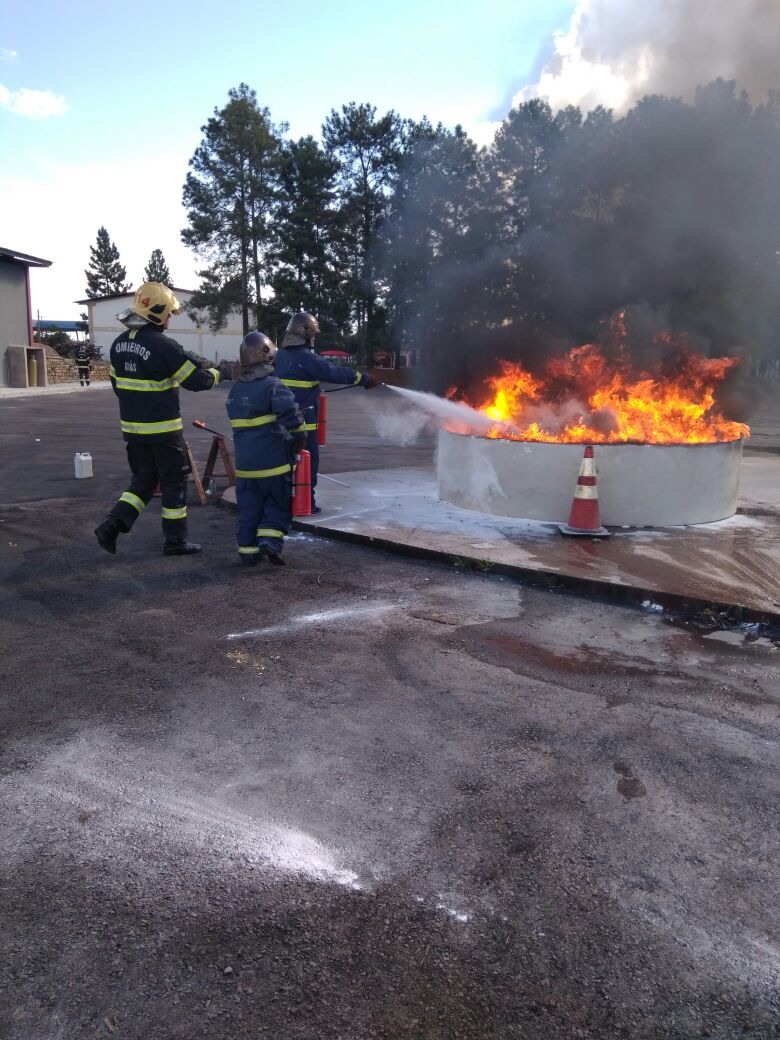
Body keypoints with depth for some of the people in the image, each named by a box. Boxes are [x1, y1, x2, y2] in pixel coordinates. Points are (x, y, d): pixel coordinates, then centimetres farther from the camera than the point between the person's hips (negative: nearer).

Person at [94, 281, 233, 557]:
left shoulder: (119, 343, 6)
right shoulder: (164, 345, -18)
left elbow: (117, 383, 15)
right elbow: (197, 380, -13)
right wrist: (221, 371, 5)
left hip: (132, 427, 7)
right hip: (163, 429, -7)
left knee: (143, 478, 19)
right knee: (174, 482, 6)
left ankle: (112, 525, 5)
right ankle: (175, 540, 13)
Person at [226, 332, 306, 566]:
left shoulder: (235, 391, 8)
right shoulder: (272, 386, -14)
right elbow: (291, 414, -24)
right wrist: (299, 437, -10)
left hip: (245, 463, 5)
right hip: (274, 461, -5)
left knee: (249, 509, 12)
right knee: (278, 505, 8)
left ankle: (248, 550, 13)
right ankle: (270, 540, -6)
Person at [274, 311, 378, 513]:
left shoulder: (281, 355, 10)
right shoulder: (306, 358, -15)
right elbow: (335, 372, -16)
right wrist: (364, 378, -8)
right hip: (303, 419, -8)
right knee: (308, 460, 1)